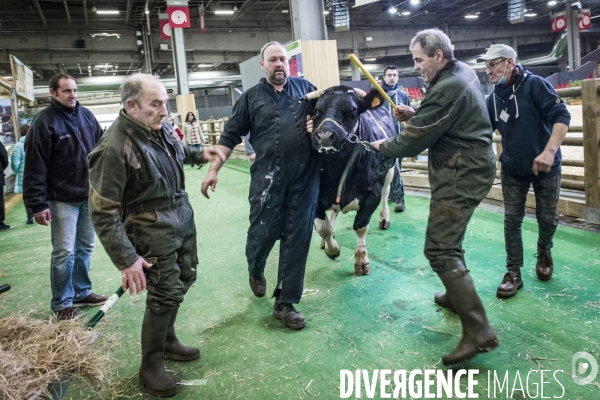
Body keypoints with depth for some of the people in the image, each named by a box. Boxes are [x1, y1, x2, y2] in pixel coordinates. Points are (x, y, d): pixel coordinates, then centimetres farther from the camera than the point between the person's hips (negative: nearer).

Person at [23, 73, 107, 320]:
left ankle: (82, 292, 29)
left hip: (90, 195, 6)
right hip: (62, 199, -5)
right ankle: (62, 303, 16)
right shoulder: (44, 122, -12)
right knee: (64, 252, 1)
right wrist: (37, 204, -16)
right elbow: (35, 167, -14)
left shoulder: (86, 116, 6)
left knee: (85, 248, 14)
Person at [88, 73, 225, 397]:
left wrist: (199, 154, 3)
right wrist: (126, 260, -22)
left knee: (184, 279, 19)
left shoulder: (161, 127, -3)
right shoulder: (113, 149, -26)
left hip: (183, 220, 8)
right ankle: (150, 367, 22)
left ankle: (166, 339, 42)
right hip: (154, 233, -8)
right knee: (165, 295, -1)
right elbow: (103, 212, -22)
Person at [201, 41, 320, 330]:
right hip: (267, 178, -1)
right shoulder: (251, 97, 8)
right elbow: (230, 135, 7)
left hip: (305, 177, 2)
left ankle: (285, 304, 16)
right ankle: (255, 271, 37)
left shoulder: (305, 88, 12)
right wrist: (213, 169, 0)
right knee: (263, 232, 0)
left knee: (297, 237, 3)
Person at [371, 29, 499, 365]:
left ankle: (479, 332, -11)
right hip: (471, 166, 11)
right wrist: (415, 114, 4)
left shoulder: (447, 89, -22)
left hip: (462, 173, -11)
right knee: (449, 239, 23)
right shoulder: (463, 72, 10)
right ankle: (456, 296, 40)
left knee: (439, 249, -12)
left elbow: (414, 141, -18)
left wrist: (383, 146, -1)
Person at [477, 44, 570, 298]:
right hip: (512, 169, 4)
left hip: (546, 167, -4)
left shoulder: (535, 85, -16)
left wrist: (549, 150, -34)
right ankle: (514, 273, 12)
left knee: (547, 218, 8)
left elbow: (562, 115, -22)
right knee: (512, 220, 2)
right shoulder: (494, 98, 0)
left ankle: (544, 252, 40)